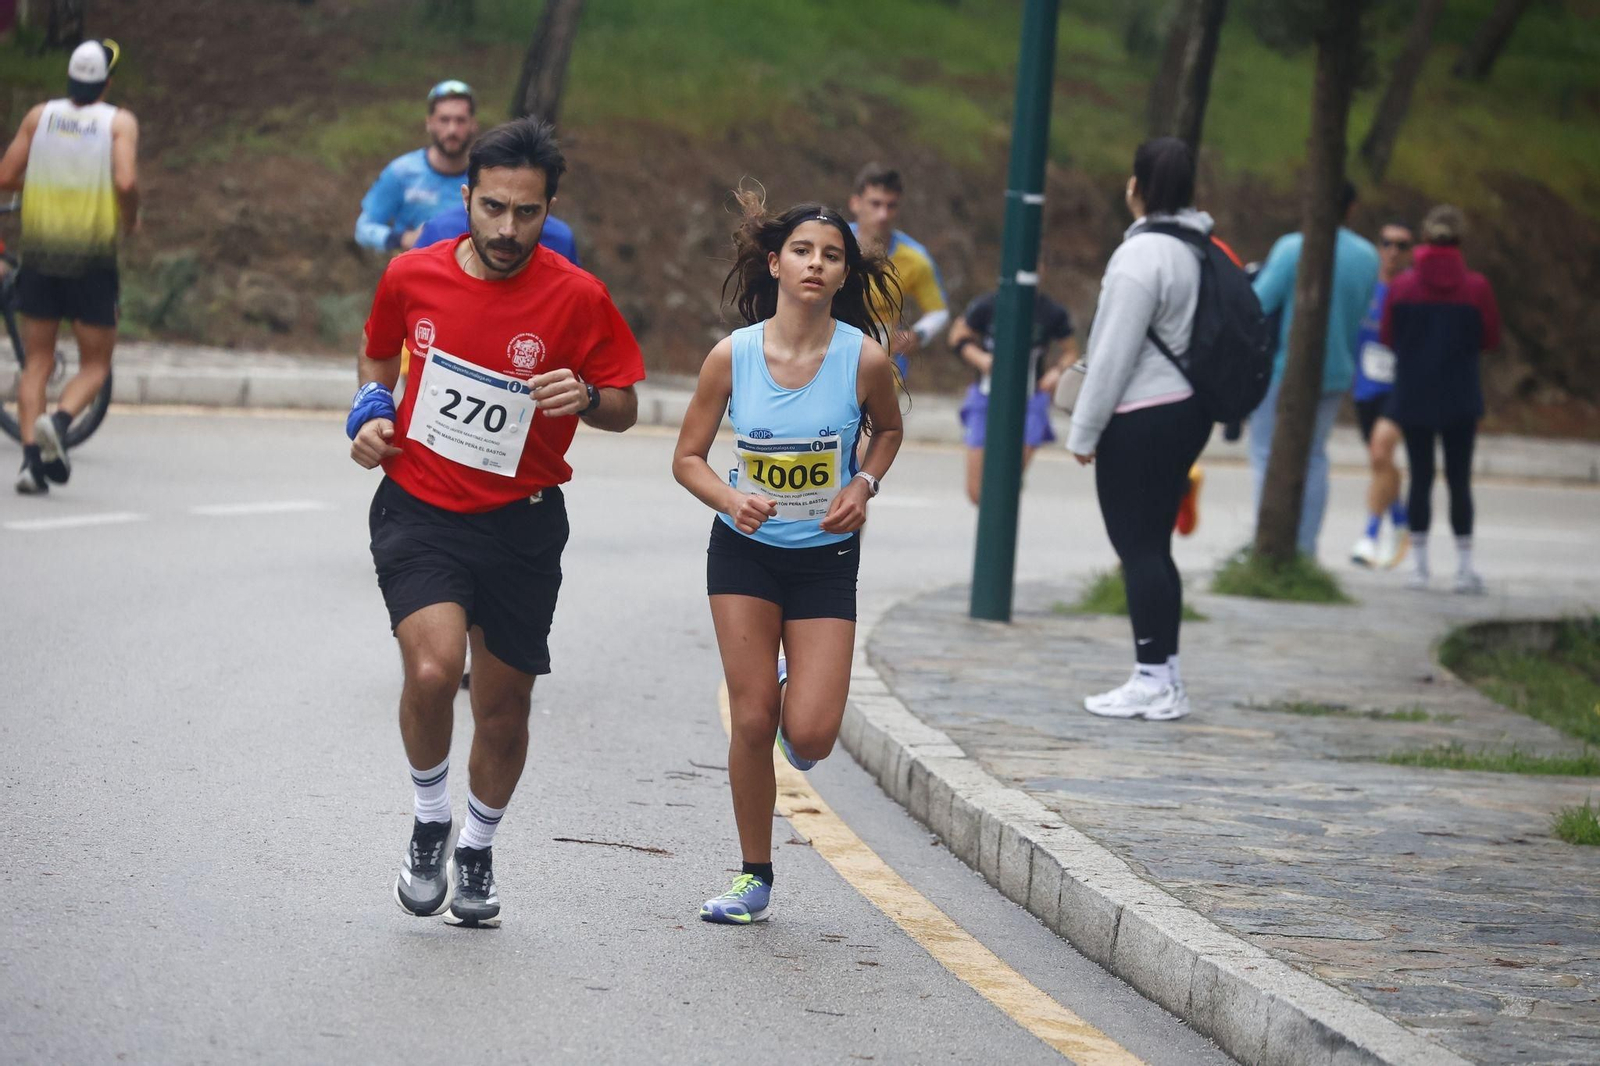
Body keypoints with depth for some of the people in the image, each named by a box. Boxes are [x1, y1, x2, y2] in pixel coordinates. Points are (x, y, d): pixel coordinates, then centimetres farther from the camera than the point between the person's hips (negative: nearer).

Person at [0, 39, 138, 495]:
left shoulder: (40, 115, 4)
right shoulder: (120, 122, -5)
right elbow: (126, 182, -18)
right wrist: (131, 219, 1)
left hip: (39, 252, 3)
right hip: (93, 259, -3)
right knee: (95, 364, 9)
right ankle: (59, 421, -19)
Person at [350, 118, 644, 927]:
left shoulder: (577, 298, -9)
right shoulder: (412, 276, -4)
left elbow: (625, 407, 1)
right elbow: (378, 355, 18)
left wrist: (587, 398, -20)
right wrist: (372, 414, -1)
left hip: (521, 525, 1)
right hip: (418, 510, 0)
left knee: (504, 709, 9)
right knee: (432, 669, -23)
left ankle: (477, 852, 36)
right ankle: (430, 823, 4)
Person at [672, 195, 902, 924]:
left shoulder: (864, 358, -13)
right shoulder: (732, 356, -12)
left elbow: (887, 429, 9)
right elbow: (688, 457, -2)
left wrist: (863, 486, -9)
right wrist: (731, 500, -22)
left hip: (827, 557, 0)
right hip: (745, 552, 0)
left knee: (810, 737, -9)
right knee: (751, 722, -3)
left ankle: (798, 701, 29)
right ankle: (754, 879, 14)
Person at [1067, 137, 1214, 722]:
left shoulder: (1143, 254, -17)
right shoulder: (1200, 249, 10)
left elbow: (1115, 352, -17)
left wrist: (1084, 431, -9)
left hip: (1142, 417, -9)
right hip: (1187, 410, 9)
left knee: (1138, 548, -4)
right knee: (1153, 547, 14)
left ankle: (1153, 681, -3)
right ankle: (1165, 675, 17)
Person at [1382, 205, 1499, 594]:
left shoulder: (1402, 285, -6)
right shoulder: (1475, 286, -8)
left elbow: (1388, 336, 2)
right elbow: (1491, 339, 0)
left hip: (1412, 397, 1)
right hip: (1460, 400, -1)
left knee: (1420, 478, 7)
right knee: (1459, 480, 6)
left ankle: (1420, 566, 7)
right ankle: (1464, 566, 4)